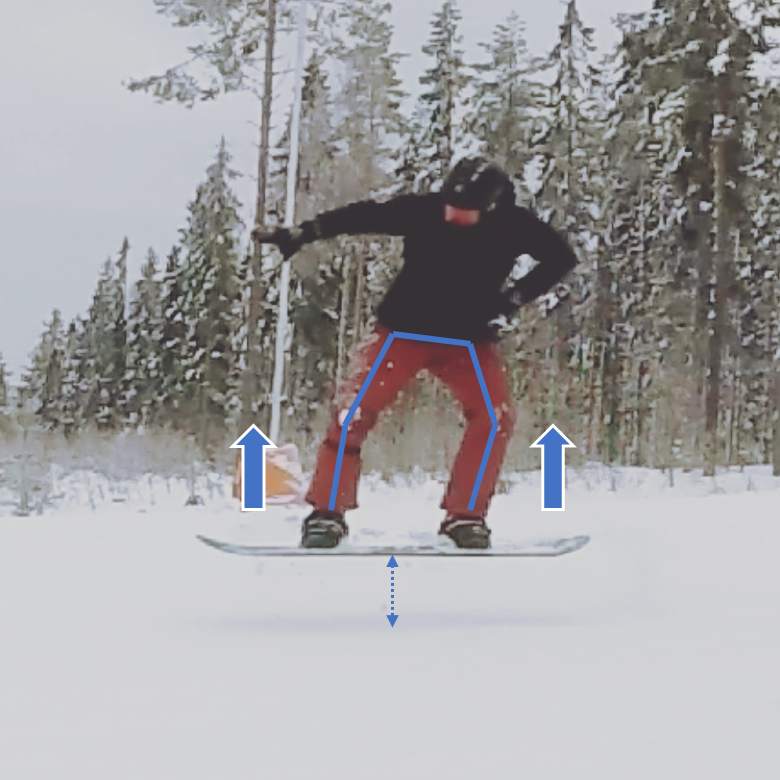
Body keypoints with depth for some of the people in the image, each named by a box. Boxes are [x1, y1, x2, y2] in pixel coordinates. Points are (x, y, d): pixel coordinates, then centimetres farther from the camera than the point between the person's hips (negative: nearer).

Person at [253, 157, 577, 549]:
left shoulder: (513, 225, -13)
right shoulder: (423, 210, -17)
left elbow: (561, 257, -1)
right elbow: (362, 215, -11)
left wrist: (517, 294, -12)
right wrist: (299, 233, -14)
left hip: (468, 339, 2)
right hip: (405, 329, -1)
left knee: (496, 415, -18)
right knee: (354, 406, -16)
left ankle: (464, 516, -4)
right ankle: (327, 512, -5)